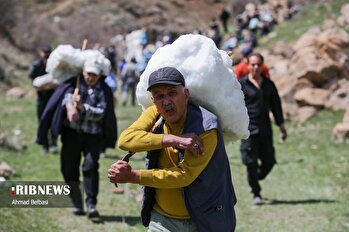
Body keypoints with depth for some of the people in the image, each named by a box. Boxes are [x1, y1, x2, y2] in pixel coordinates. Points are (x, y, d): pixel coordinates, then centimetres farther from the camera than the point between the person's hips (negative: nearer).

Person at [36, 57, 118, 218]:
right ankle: (77, 204, 18)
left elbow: (100, 114, -9)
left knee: (90, 166, -18)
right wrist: (69, 107, -39)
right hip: (72, 132, 2)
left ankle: (91, 205, -18)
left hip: (93, 135, -2)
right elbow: (67, 94, -17)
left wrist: (82, 106, -23)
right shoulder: (75, 83, 5)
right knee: (69, 168, 3)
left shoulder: (104, 91, 2)